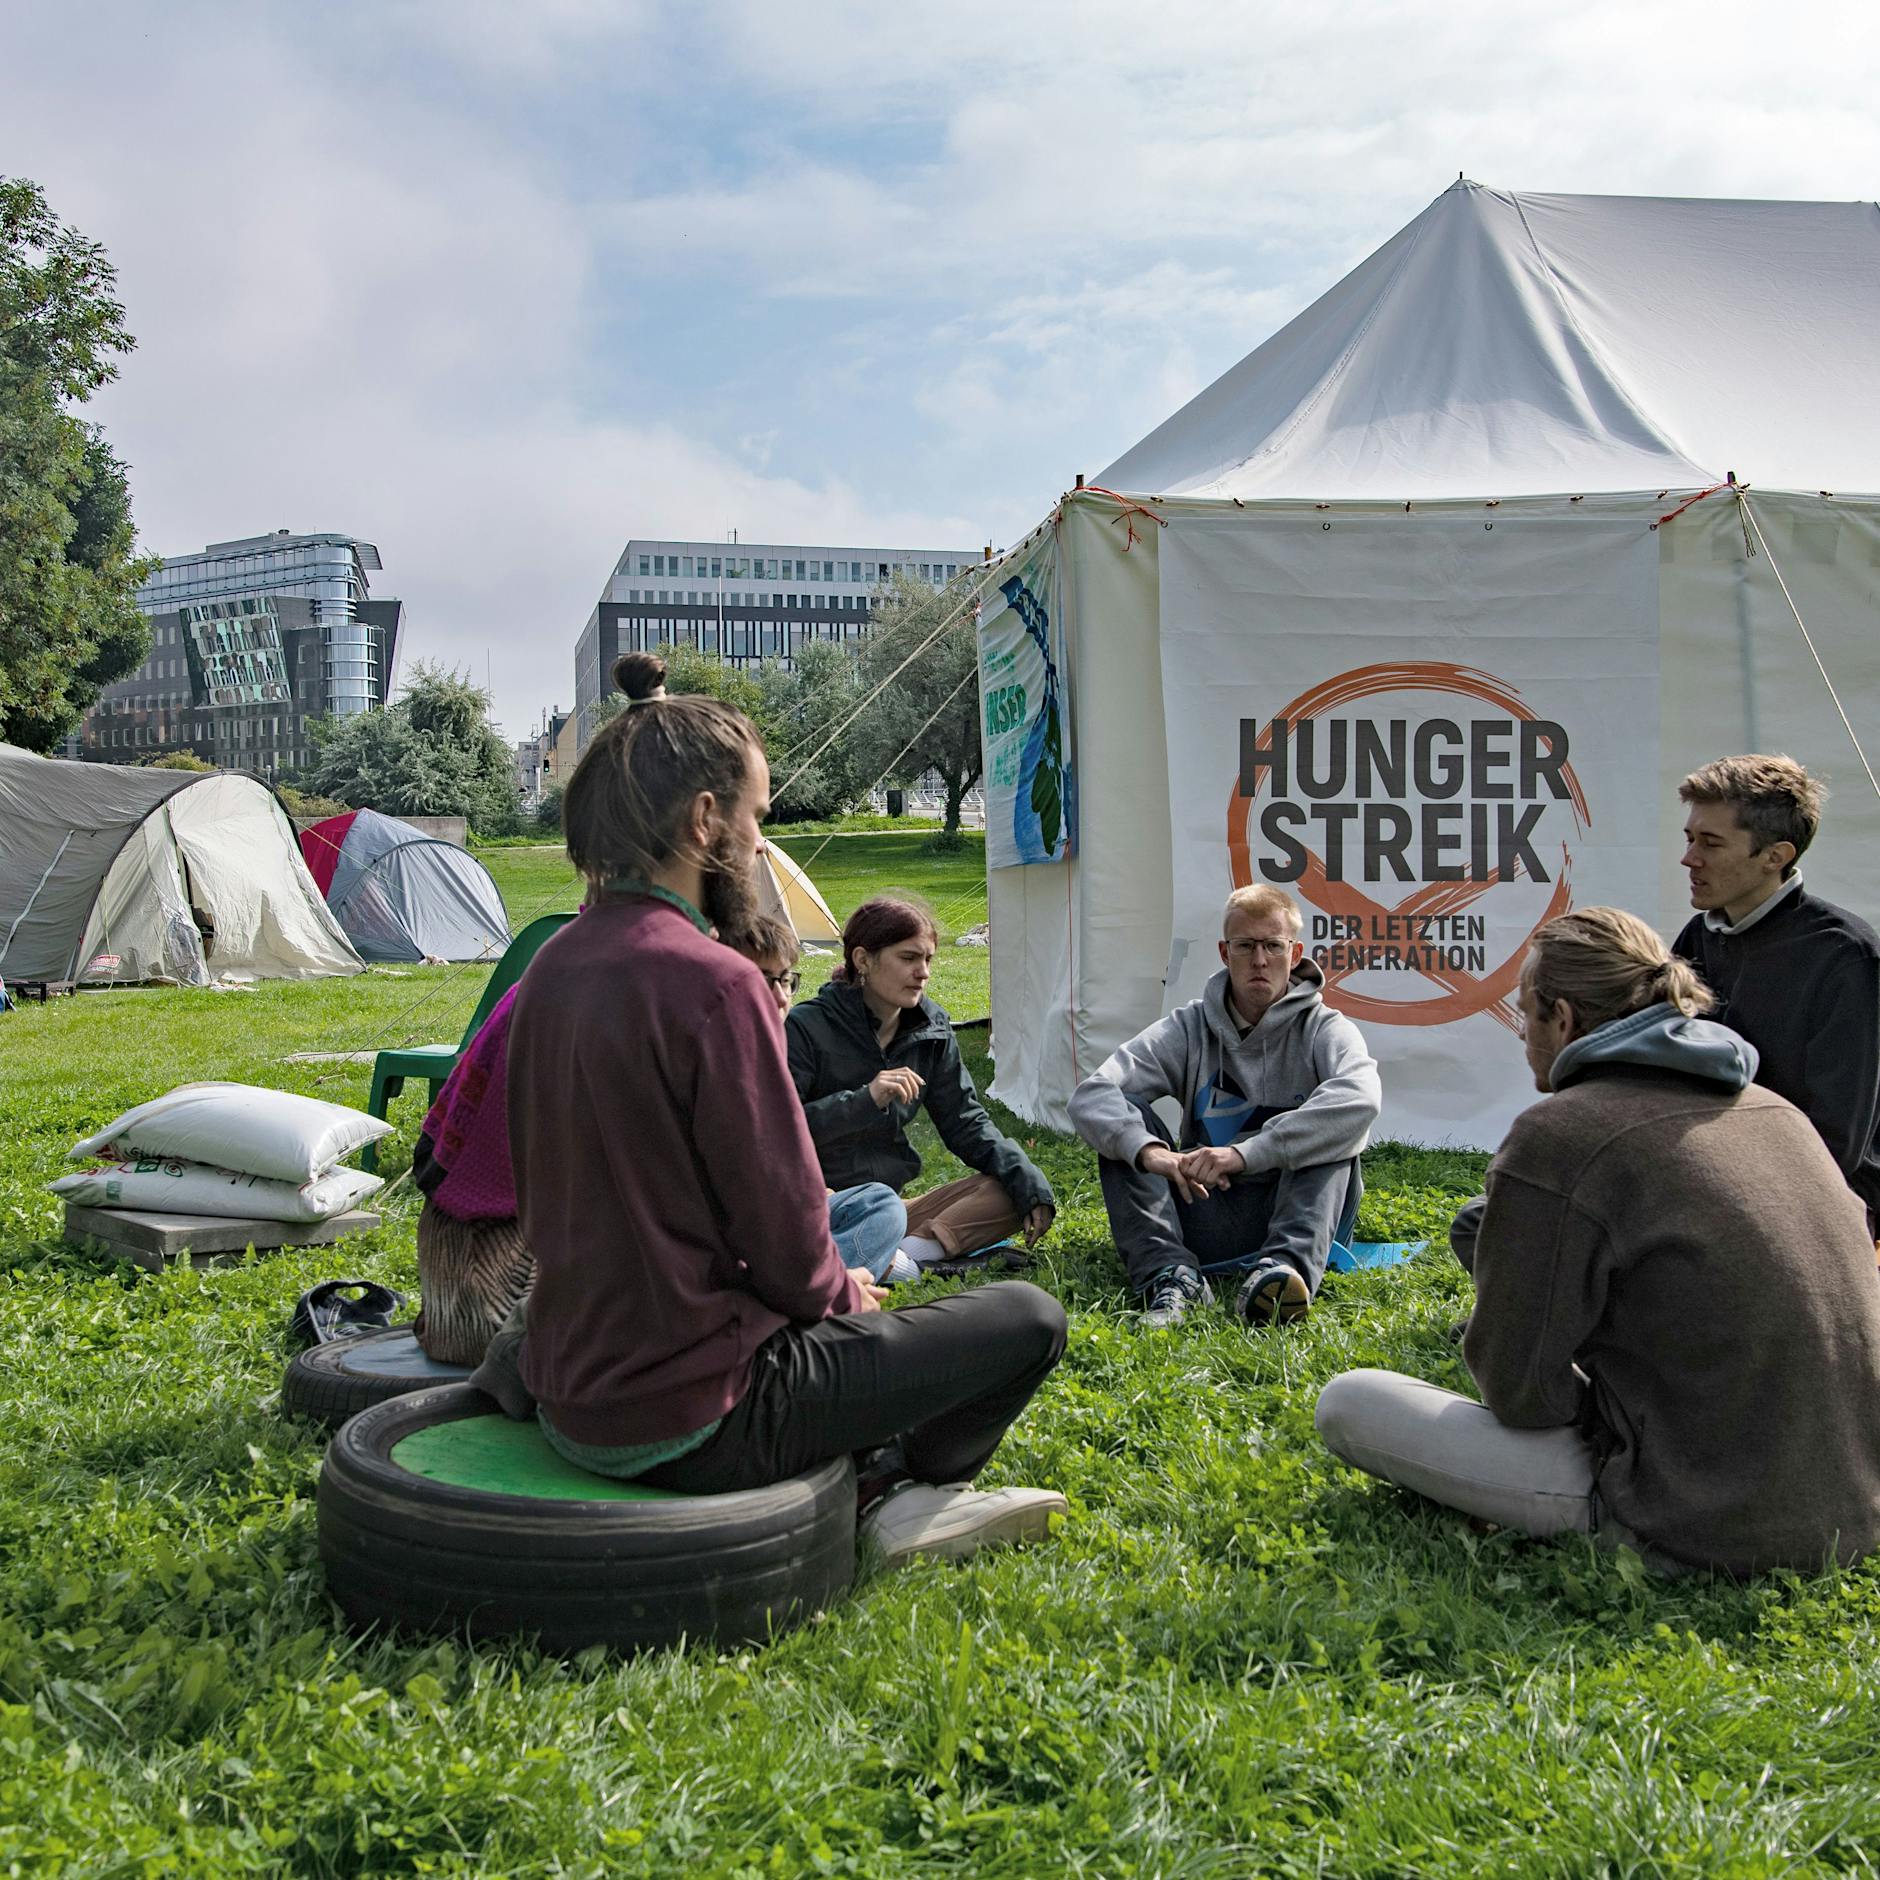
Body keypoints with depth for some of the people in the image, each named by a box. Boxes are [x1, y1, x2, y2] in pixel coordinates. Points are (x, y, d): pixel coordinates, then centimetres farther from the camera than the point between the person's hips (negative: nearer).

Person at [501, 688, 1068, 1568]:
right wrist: (840, 1292, 4)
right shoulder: (710, 980, -22)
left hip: (567, 1389, 9)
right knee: (1028, 1318, 2)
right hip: (686, 1422, -9)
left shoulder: (552, 967, 4)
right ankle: (905, 1488, 19)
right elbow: (781, 1226, -19)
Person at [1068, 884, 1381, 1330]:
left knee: (1326, 1128, -24)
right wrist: (1148, 1150, -33)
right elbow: (1090, 1095, -10)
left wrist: (1246, 1153, -35)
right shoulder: (1190, 1028, 4)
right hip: (1207, 1218, 2)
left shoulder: (1323, 1029, -1)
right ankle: (1170, 1274, -33)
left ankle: (1284, 1267, -47)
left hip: (1291, 1214, -2)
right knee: (1122, 1117, -13)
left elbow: (1360, 1099, -26)